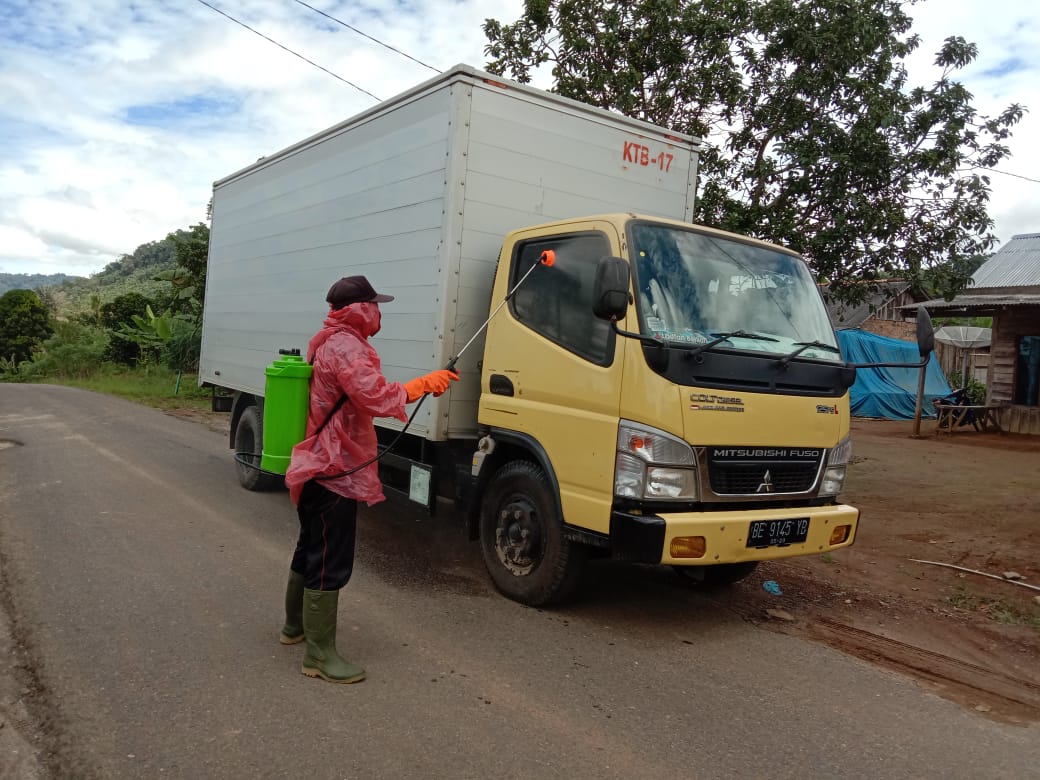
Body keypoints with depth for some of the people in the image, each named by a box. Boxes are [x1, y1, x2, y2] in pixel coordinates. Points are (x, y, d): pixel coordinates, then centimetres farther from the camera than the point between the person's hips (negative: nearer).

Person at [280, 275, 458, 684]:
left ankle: (295, 626, 38)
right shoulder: (345, 347, -20)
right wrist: (424, 383, -19)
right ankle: (320, 654, 3)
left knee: (311, 551, 23)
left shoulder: (329, 342, 14)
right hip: (335, 471, -11)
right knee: (330, 564, -5)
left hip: (317, 465, 11)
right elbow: (377, 398, -30)